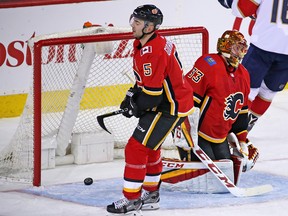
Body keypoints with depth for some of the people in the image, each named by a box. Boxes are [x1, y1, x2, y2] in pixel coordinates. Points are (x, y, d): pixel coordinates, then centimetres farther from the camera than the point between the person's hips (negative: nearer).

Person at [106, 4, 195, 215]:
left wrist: (135, 108, -10)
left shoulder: (153, 51, -27)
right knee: (149, 147, 24)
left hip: (172, 106, -11)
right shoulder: (142, 44, 7)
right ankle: (150, 194, 37)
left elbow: (152, 92, -26)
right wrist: (132, 95, 9)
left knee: (137, 147, -9)